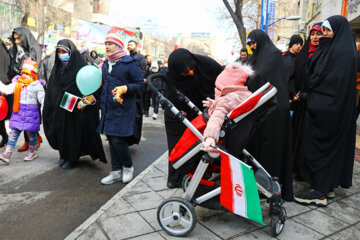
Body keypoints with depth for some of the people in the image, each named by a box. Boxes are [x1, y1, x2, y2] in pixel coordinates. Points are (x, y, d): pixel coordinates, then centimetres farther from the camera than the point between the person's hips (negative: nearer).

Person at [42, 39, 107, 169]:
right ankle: (63, 154, 30)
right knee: (61, 130, 11)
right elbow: (51, 89, 13)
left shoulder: (81, 67, -11)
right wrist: (49, 107, 8)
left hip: (75, 109, -5)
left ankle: (73, 158, 21)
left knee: (73, 131, 3)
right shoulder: (57, 67, 8)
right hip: (59, 109, 5)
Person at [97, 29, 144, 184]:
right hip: (108, 108, 7)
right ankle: (116, 172, 21)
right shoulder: (106, 64, 16)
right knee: (111, 140, 9)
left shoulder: (129, 63, -5)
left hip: (123, 108, -7)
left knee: (118, 140, -10)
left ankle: (128, 167, 17)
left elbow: (140, 84, -6)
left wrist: (125, 88, -20)